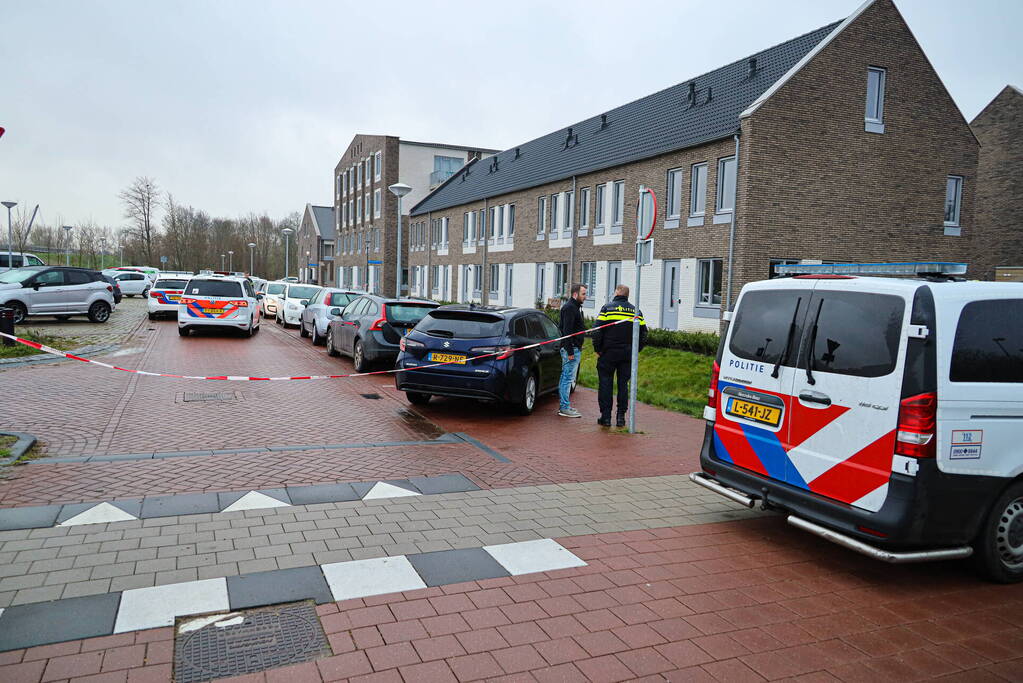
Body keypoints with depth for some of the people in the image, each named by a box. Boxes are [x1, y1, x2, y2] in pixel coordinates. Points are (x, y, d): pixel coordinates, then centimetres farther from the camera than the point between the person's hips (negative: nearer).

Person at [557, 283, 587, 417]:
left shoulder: (574, 307, 20)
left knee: (566, 377, 14)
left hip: (574, 349, 11)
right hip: (571, 349, -11)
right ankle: (564, 408, -5)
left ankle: (563, 405, 20)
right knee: (568, 378, -8)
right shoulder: (570, 308, -14)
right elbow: (567, 331, -20)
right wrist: (570, 351, -23)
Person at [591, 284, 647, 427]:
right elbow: (643, 334, 8)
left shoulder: (607, 308, -3)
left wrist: (598, 350, 0)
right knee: (623, 384, 10)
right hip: (628, 355, 3)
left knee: (605, 383, 4)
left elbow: (597, 331, -9)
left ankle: (606, 417, 4)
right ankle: (621, 417, 10)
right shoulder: (636, 311, 8)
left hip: (608, 353, -3)